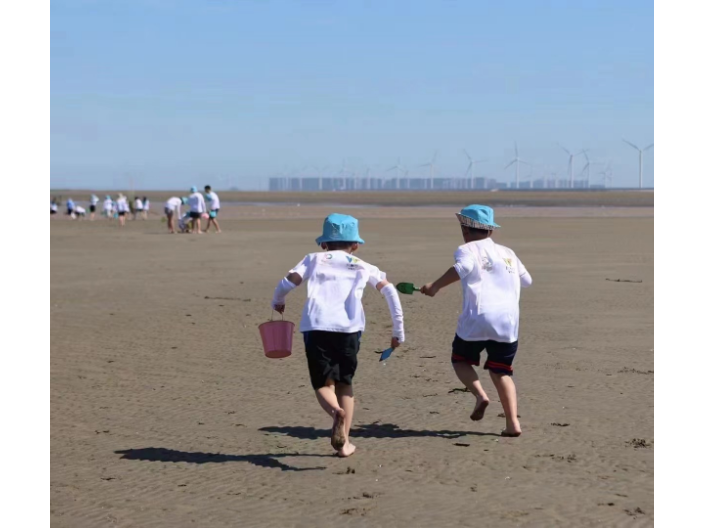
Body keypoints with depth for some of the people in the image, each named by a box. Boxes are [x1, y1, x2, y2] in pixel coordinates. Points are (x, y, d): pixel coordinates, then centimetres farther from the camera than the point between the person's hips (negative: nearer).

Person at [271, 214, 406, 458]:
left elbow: (287, 284, 9)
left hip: (316, 328, -1)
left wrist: (277, 303, 31)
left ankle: (335, 411, -25)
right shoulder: (363, 267, 22)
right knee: (344, 382, 20)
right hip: (349, 329, 1)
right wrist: (398, 332, 18)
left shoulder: (314, 259, 20)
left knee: (323, 383, 9)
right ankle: (344, 442, 12)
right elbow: (390, 291, 13)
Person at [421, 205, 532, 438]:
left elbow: (463, 267, -21)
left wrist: (436, 286, -25)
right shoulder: (508, 253, 17)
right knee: (501, 371, 13)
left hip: (477, 318, -4)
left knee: (460, 359, 18)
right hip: (508, 321, 4)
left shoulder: (468, 249, 2)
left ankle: (480, 395, -8)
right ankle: (513, 423, -1)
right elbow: (527, 280, 28)